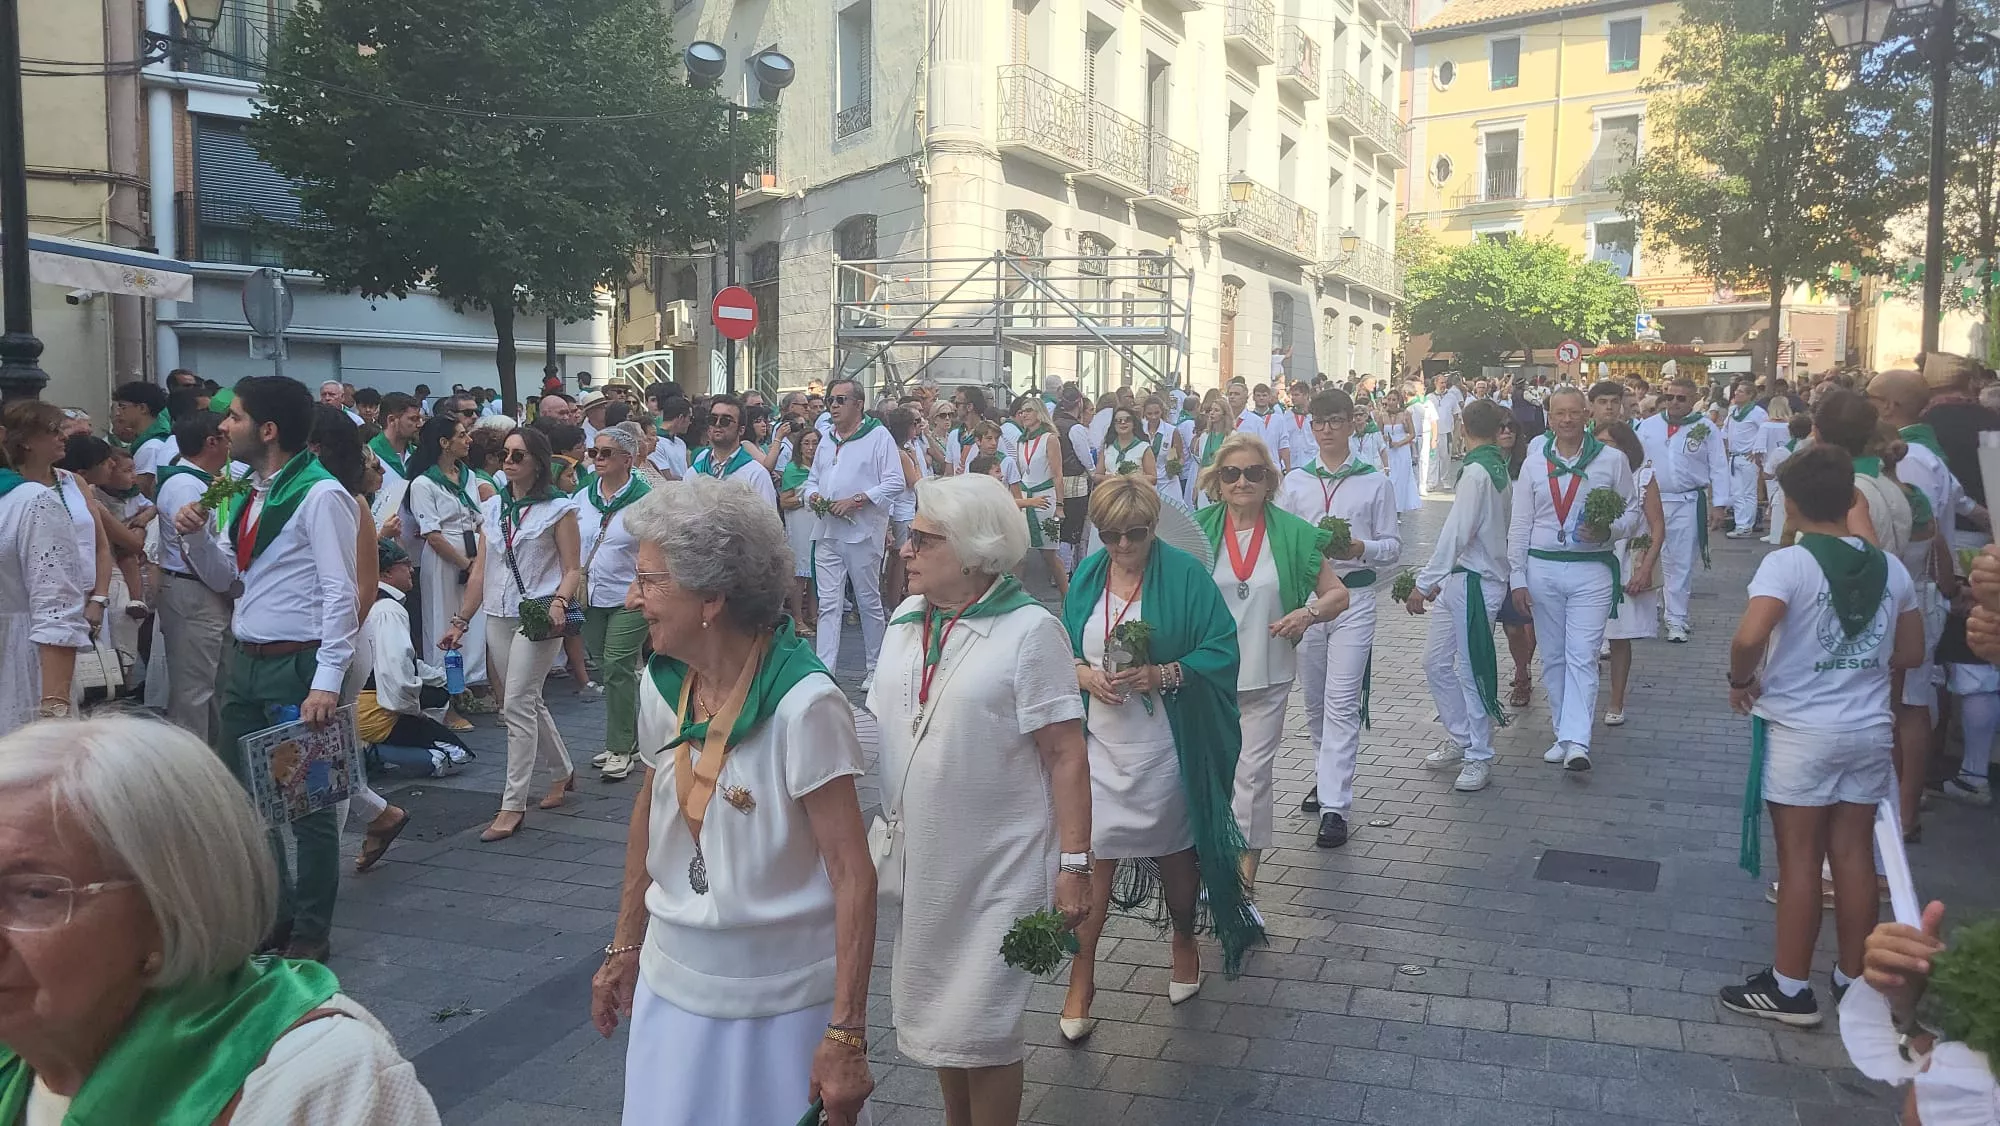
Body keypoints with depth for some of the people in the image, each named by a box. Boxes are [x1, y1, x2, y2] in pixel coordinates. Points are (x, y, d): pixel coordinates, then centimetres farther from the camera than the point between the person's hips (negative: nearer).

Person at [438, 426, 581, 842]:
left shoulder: (558, 509, -2)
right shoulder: (492, 509, 13)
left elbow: (572, 569, -4)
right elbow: (480, 572, 15)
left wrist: (559, 602, -23)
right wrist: (460, 621, 11)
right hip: (498, 618, 6)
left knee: (517, 705, -11)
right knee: (528, 703, 13)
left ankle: (513, 804, -7)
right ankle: (563, 771, 33)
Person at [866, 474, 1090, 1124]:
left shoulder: (1029, 631, -14)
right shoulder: (906, 619, 5)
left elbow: (1067, 756, -14)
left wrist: (1073, 865, -17)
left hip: (997, 869, -6)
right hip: (919, 861, 6)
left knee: (982, 1025, 4)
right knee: (935, 1010, 19)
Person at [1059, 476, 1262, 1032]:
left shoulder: (1184, 574, -9)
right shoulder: (1087, 576, 3)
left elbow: (1222, 649, -10)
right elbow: (1062, 649, 11)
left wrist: (1163, 675, -24)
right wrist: (1083, 673, -11)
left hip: (1165, 750, -2)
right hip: (1099, 745, 2)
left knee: (1174, 853, 15)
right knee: (1090, 857, -1)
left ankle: (1184, 943, 42)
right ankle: (1081, 980, 12)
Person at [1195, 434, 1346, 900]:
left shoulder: (1292, 534, -1)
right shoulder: (1199, 530, -1)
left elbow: (1338, 594, 5)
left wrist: (1309, 612, -16)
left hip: (1267, 675, 0)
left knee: (1254, 772, 3)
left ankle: (1246, 876, 13)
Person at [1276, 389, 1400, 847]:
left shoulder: (1375, 481, 3)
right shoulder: (1294, 481, 10)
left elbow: (1393, 546, 4)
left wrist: (1360, 548, -16)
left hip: (1354, 597, -3)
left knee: (1342, 702, -9)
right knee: (1314, 699, 12)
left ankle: (1334, 806, -9)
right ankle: (1328, 778, 33)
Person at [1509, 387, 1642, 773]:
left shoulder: (1611, 461, 2)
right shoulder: (1534, 463, 7)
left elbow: (1633, 511, 8)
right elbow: (1520, 525, 7)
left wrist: (1608, 532, -14)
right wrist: (1518, 578, 3)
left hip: (1592, 570, -3)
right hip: (1542, 569, 3)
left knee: (1582, 656, -11)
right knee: (1553, 657, 9)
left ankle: (1577, 742, -16)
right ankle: (1564, 734, 18)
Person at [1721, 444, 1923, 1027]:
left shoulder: (1788, 563, -16)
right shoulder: (1889, 567, 3)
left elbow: (1749, 637, -29)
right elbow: (1910, 653, 11)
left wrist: (1742, 681, -12)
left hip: (1800, 732, -5)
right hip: (1869, 732, 5)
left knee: (1799, 859, 3)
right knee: (1855, 855, 13)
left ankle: (1790, 988, 13)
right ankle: (1853, 979, 25)